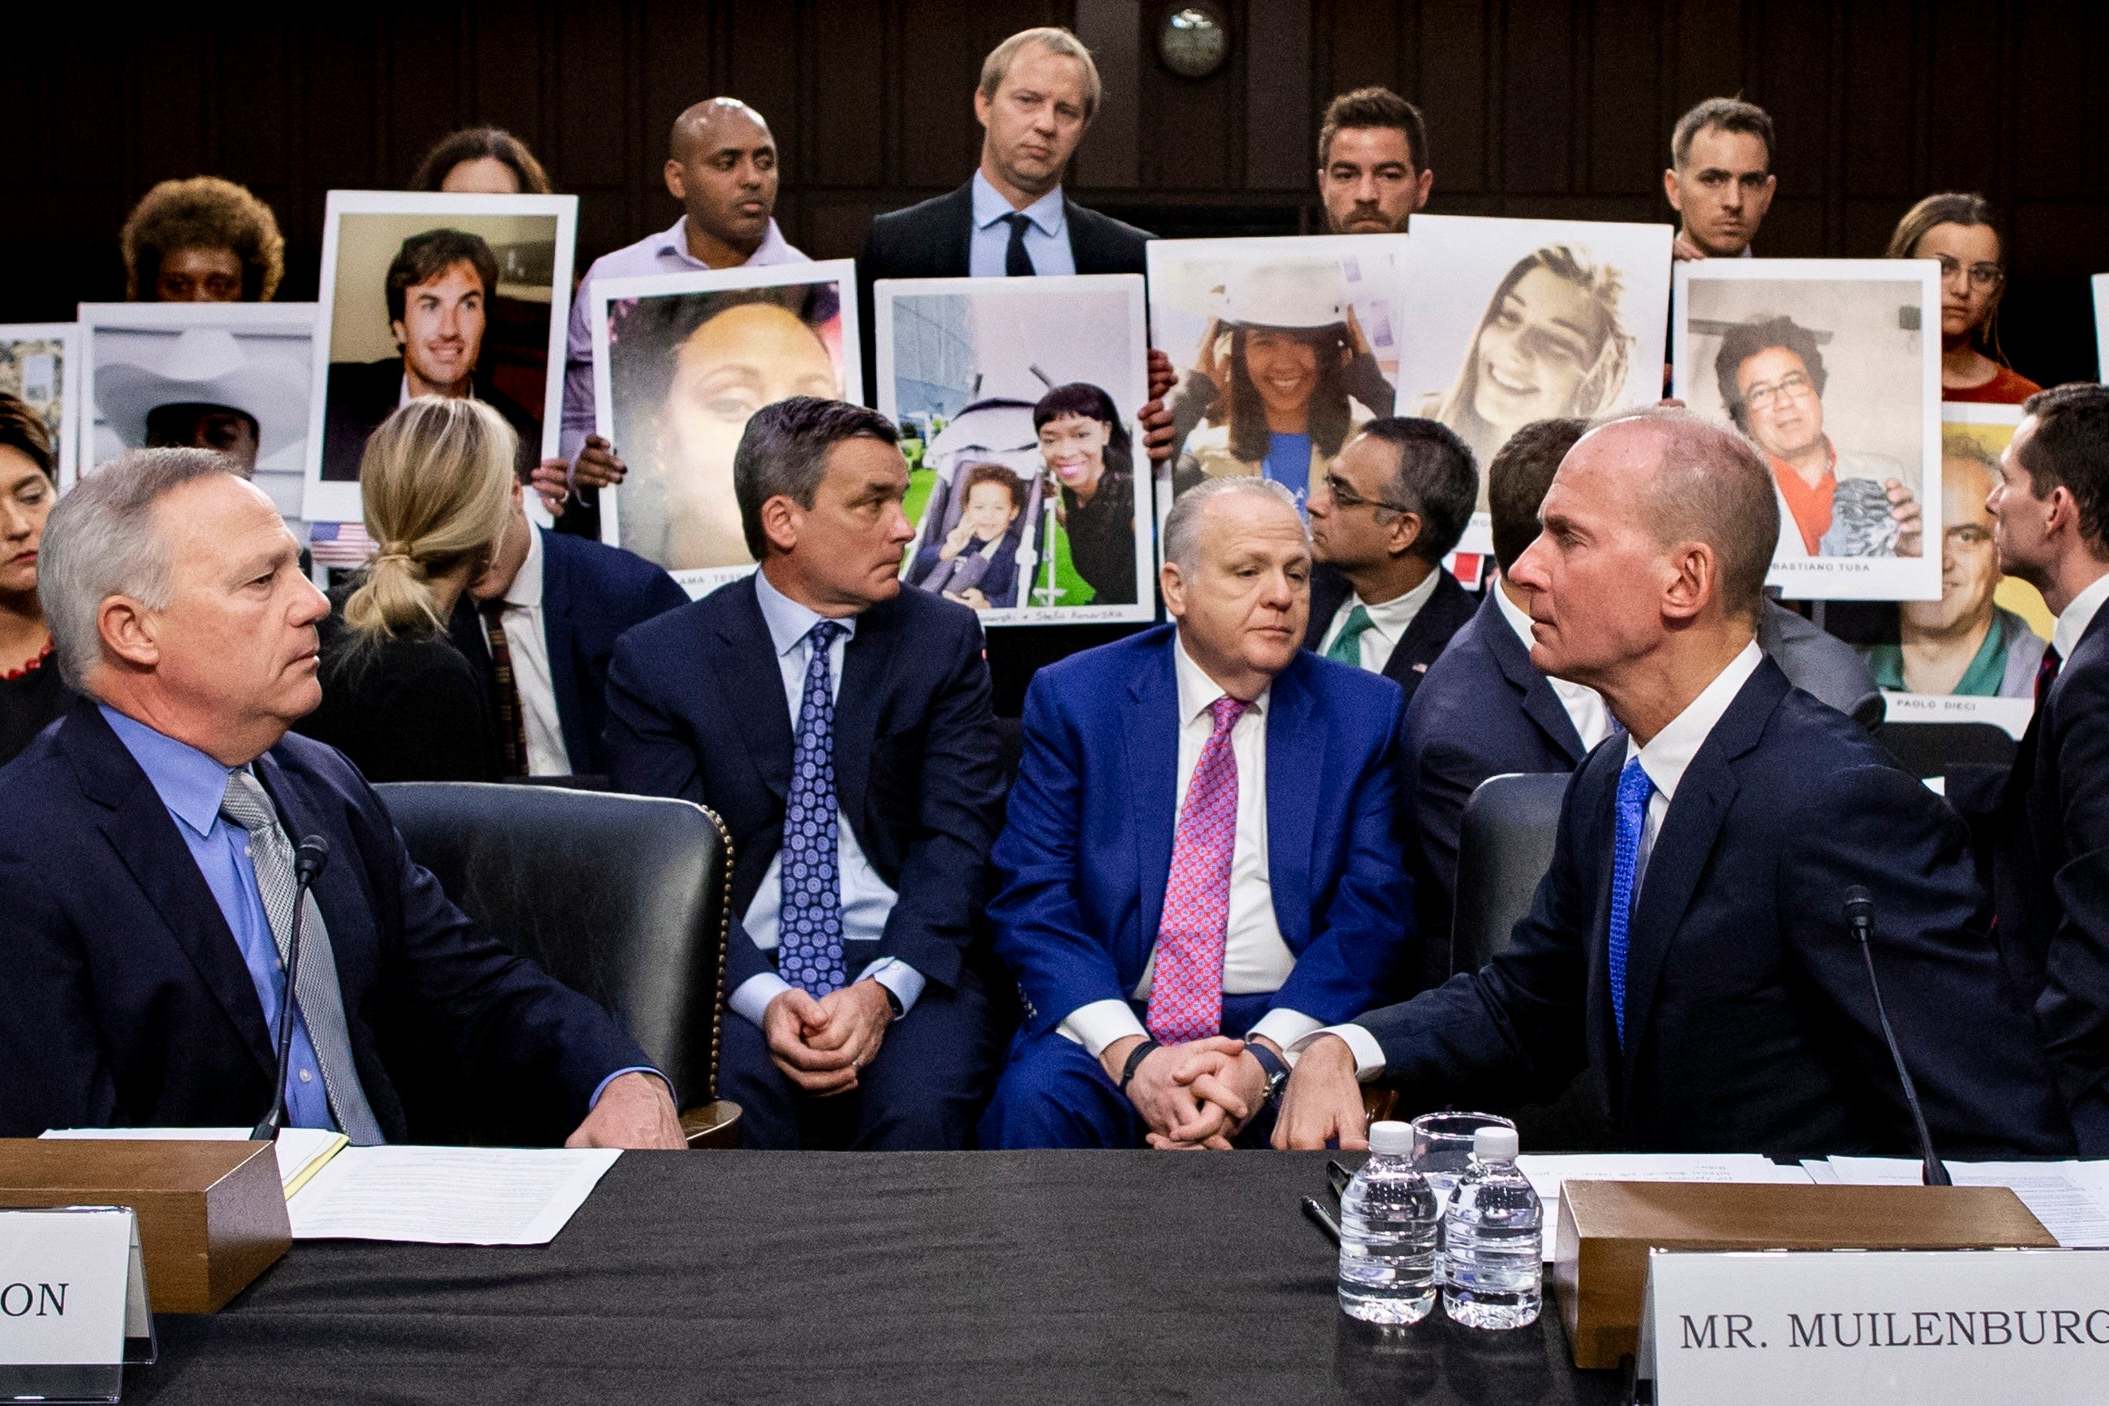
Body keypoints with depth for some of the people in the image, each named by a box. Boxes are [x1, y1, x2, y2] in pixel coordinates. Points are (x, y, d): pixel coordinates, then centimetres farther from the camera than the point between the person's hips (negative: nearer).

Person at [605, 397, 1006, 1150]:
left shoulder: (943, 639, 8)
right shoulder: (657, 661, 3)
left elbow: (957, 836, -1)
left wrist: (884, 988, -18)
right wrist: (761, 997, -21)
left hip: (900, 966, 1)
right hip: (741, 970, -1)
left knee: (919, 1112, -30)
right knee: (727, 1111, -33)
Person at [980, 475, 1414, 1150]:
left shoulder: (1364, 712, 7)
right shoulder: (1071, 697, 4)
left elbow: (1372, 915, 0)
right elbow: (1031, 903, -3)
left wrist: (1266, 1057, -17)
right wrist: (1132, 1057, -19)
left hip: (1288, 1025, 0)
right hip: (1115, 1017, 0)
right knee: (1035, 1101, -31)